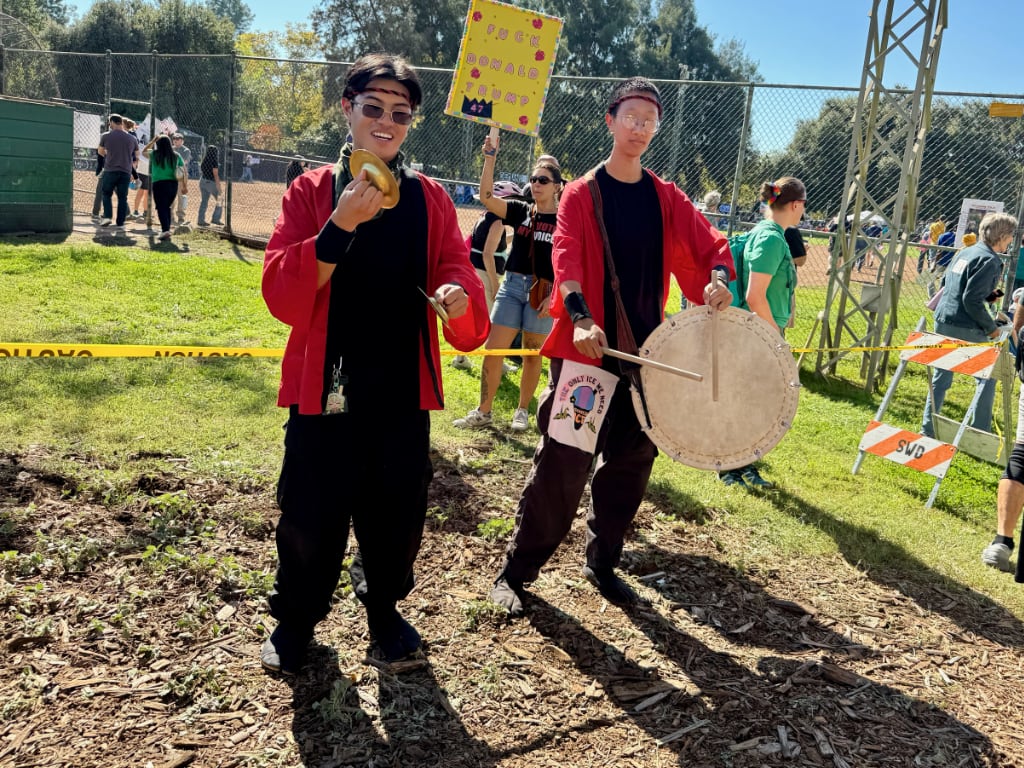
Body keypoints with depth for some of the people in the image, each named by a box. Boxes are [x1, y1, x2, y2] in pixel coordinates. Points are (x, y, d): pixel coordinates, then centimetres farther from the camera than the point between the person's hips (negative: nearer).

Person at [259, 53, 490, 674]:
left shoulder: (430, 199, 6)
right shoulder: (312, 191, 0)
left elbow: (457, 274, -2)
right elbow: (283, 297, -10)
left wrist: (460, 297, -26)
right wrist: (342, 224, -22)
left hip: (403, 392, 2)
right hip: (326, 389, -2)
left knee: (397, 517, 11)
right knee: (310, 518, 4)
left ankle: (383, 606, 40)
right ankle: (295, 620, 32)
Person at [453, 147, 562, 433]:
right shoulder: (520, 211, 7)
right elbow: (487, 197, -6)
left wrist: (554, 296, -13)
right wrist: (490, 159, -13)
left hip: (544, 292, -3)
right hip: (512, 285, 3)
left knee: (532, 355, 8)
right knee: (492, 351, -1)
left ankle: (522, 411, 24)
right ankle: (483, 412, 11)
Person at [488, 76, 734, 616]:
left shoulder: (667, 199, 11)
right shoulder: (583, 193, -1)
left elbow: (710, 246, 11)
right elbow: (566, 256, -14)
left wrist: (719, 279, -13)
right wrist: (579, 318, -31)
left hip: (647, 349, 5)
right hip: (589, 346, -5)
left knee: (632, 461, 11)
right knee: (563, 462, -9)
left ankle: (603, 562, 28)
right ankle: (516, 571, 6)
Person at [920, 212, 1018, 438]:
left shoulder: (966, 252, 12)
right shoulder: (989, 260, -13)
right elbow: (972, 300, -19)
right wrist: (991, 327, -10)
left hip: (943, 322, 8)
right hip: (966, 329, -8)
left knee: (941, 377, 14)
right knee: (987, 376, 8)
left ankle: (928, 429, 16)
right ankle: (980, 433, 9)